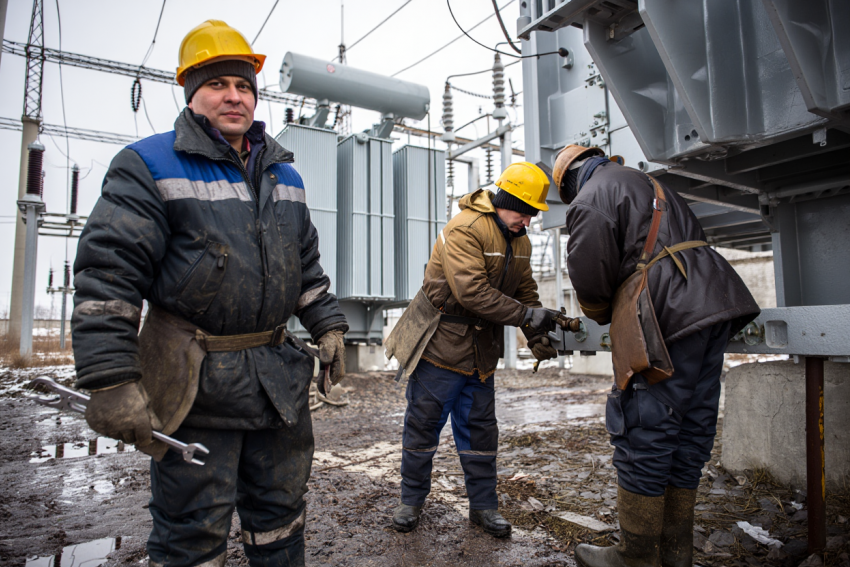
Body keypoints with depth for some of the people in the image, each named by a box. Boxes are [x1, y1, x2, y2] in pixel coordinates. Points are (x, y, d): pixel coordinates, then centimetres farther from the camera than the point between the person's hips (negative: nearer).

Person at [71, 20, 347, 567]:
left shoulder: (284, 174, 13)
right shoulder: (150, 165, -6)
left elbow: (306, 264, 20)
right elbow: (108, 277, -13)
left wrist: (328, 326, 13)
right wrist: (112, 381, -19)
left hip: (279, 376, 6)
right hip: (195, 383, -5)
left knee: (282, 511, 20)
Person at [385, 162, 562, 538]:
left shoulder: (520, 242, 7)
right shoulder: (465, 229, -19)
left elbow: (525, 291, 13)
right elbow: (472, 291, -29)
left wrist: (536, 338, -1)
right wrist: (526, 315, -26)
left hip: (481, 349, 7)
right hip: (441, 341, -6)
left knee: (480, 428, 11)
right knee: (423, 422, 5)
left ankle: (483, 505, 25)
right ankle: (411, 499, 24)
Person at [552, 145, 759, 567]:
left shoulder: (592, 197, 0)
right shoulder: (648, 184, 28)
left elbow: (590, 271, -13)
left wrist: (602, 313, 9)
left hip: (673, 316, -9)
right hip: (714, 306, 10)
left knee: (643, 435, -2)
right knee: (690, 430, 12)